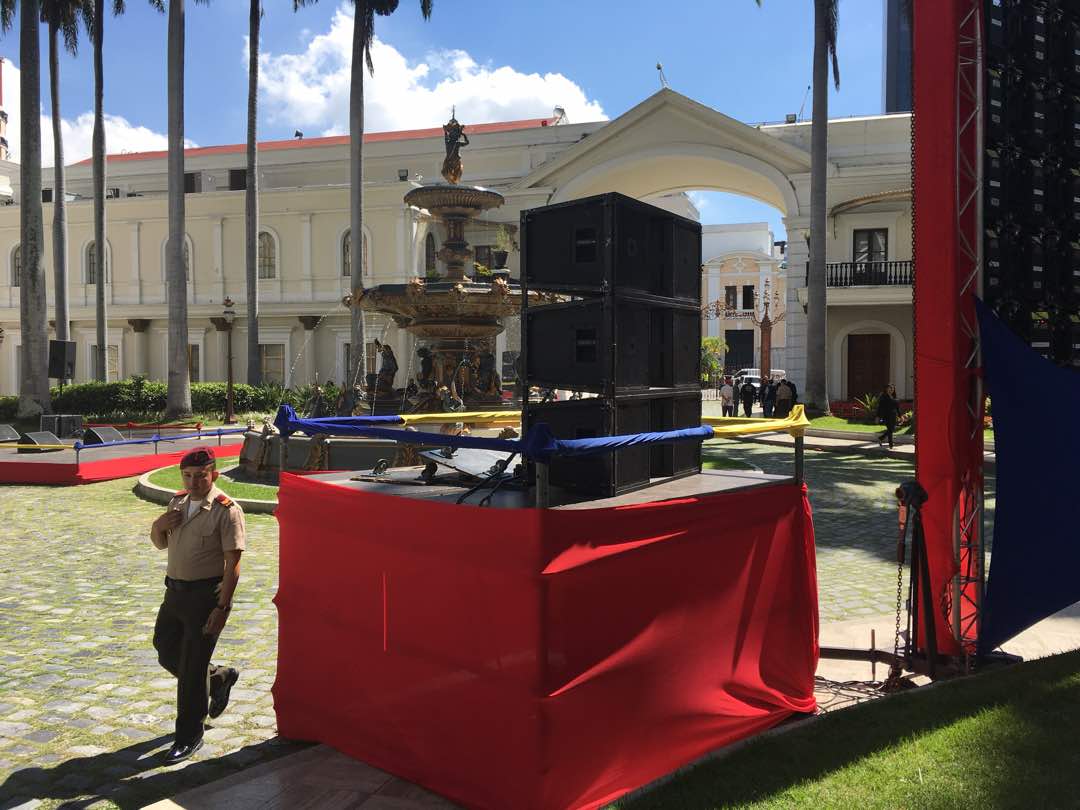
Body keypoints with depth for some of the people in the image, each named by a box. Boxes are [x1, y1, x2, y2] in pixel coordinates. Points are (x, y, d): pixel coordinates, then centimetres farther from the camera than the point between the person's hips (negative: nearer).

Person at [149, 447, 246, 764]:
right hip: (175, 591, 8)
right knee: (168, 655, 17)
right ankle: (220, 678, 41)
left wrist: (222, 607, -23)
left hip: (206, 595, -8)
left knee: (191, 669, -1)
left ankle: (189, 738, 15)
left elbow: (233, 563, -18)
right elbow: (160, 544, 22)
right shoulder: (178, 502, 9)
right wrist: (159, 525, -2)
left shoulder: (226, 510, -15)